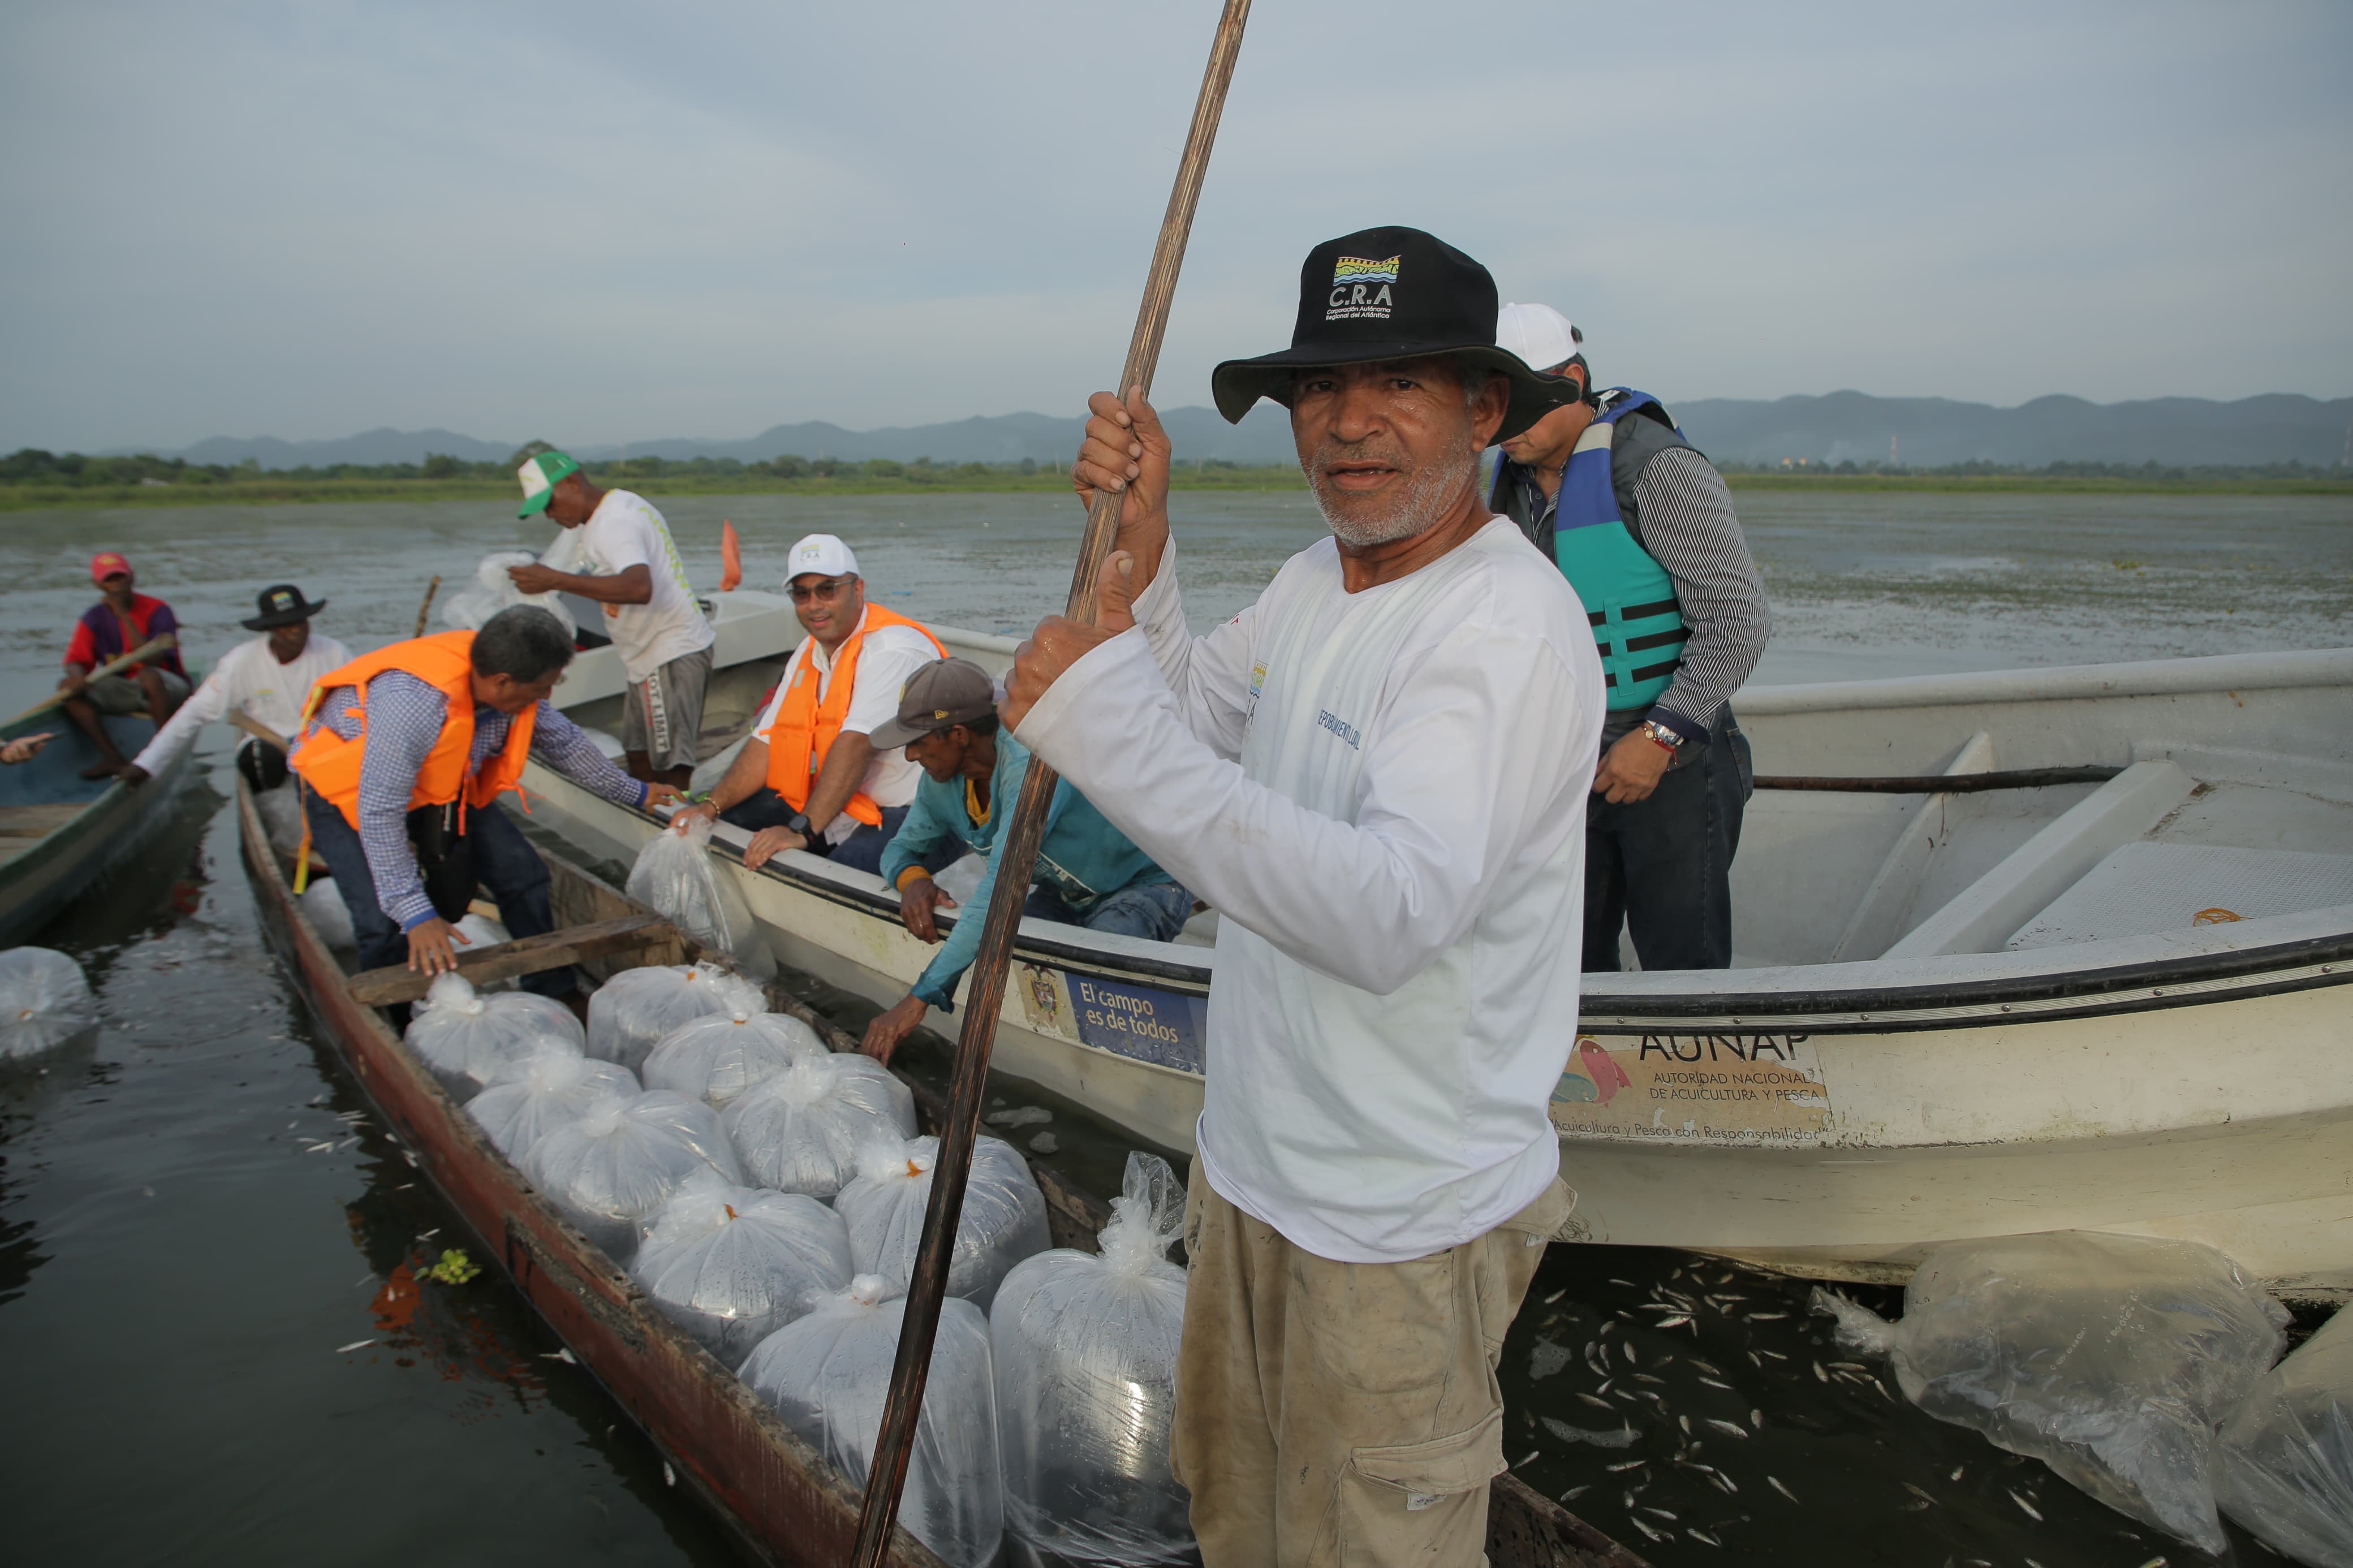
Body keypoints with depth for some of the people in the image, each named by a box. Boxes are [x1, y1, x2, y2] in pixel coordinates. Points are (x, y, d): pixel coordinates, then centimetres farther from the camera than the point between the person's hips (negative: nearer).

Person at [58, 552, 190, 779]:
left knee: (148, 675, -37)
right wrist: (77, 676, -29)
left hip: (167, 690, -5)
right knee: (69, 688, -16)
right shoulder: (94, 619, 3)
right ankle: (113, 759, -22)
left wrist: (124, 616, -23)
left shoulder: (157, 611, -11)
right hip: (123, 691, 5)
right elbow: (75, 661, -4)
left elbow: (152, 660, -23)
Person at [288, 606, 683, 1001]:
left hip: (439, 783, 6)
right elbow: (379, 813, -36)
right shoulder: (413, 701, -41)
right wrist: (415, 914, -35)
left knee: (524, 875, -1)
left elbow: (564, 741, 1)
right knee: (386, 923, -20)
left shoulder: (509, 686, -19)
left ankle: (554, 996, 15)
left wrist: (635, 793, 12)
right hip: (347, 789, -6)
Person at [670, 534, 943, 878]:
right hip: (831, 805, 9)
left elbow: (856, 745, -26)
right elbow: (768, 741, 11)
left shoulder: (893, 649, -17)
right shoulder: (808, 652, 14)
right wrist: (711, 806, -1)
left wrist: (802, 830, -30)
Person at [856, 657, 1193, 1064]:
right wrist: (912, 877, -21)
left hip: (1148, 883, -8)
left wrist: (919, 999, -43)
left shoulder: (1031, 765, -35)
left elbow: (1002, 886, -42)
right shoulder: (943, 779, -8)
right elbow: (902, 847, 8)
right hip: (1065, 891, 8)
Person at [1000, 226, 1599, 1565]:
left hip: (1398, 1226, -8)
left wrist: (1107, 719, -38)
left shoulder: (1511, 628, -24)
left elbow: (1391, 914, -37)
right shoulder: (1314, 584, 5)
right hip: (1251, 1157, 8)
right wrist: (1140, 550, -6)